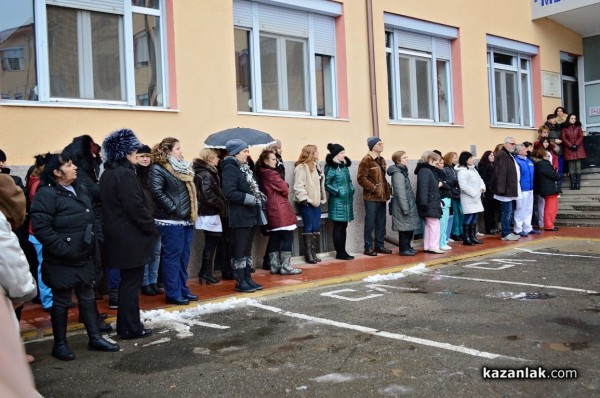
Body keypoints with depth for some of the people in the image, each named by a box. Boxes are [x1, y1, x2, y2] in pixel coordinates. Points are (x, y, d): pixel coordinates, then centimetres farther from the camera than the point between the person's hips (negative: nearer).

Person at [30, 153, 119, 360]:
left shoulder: (80, 190, 10)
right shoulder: (47, 194, -16)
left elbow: (94, 216, 19)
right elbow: (41, 227, -23)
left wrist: (97, 239, 7)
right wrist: (64, 249, -23)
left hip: (84, 257, 8)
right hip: (62, 261, -8)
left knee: (88, 298, 15)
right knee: (61, 302, 6)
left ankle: (95, 338, 27)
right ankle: (60, 344, 21)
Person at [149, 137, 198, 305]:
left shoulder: (184, 168, 17)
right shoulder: (158, 169, -9)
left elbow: (191, 190, 23)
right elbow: (157, 192, -20)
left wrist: (194, 209, 10)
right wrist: (174, 209, -17)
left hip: (187, 219, 8)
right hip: (171, 221, -8)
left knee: (184, 256, 13)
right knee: (172, 256, -2)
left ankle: (182, 290, 22)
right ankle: (173, 293, 5)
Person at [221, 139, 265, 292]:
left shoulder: (244, 167, 16)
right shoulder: (230, 168, -13)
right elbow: (230, 193, -23)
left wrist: (258, 197, 4)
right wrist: (251, 199, -19)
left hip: (251, 215, 9)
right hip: (239, 217, -9)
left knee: (247, 249, 15)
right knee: (240, 250, -1)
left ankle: (248, 278, 23)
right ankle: (241, 282, 8)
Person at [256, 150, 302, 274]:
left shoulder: (261, 174, 12)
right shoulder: (272, 174, -13)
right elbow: (285, 190, -10)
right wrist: (284, 190, 10)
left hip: (271, 210, 9)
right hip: (280, 210, -9)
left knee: (274, 238, 11)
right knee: (287, 237, -5)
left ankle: (274, 265, 14)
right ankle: (285, 266, -5)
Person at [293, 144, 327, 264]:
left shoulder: (317, 165, 16)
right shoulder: (301, 167, -13)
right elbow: (298, 186, -19)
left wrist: (322, 198, 20)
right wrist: (303, 198, -25)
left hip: (316, 201, 8)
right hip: (307, 202, -8)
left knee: (316, 228, 8)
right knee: (309, 228, -4)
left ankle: (313, 253, 15)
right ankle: (308, 254, 3)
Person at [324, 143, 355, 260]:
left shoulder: (344, 166, 12)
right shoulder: (330, 168, -11)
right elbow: (326, 184, -13)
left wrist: (351, 190, 9)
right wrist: (337, 192, -17)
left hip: (347, 200, 8)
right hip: (337, 201, -8)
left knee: (343, 227, 11)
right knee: (338, 228, -1)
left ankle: (343, 252, 17)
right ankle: (340, 253, 5)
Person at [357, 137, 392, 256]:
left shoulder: (382, 160, 15)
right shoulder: (366, 161, -10)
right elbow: (361, 179, -17)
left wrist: (388, 188, 9)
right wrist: (374, 188, -19)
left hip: (382, 197, 8)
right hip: (371, 198, -8)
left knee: (381, 223, 12)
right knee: (370, 223, -2)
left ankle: (379, 245, 21)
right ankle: (368, 247, 6)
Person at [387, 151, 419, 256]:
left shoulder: (402, 171, 15)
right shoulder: (398, 173, -16)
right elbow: (400, 192, -20)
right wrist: (405, 208, -21)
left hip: (409, 205, 10)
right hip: (403, 206, -10)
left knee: (409, 227, 14)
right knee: (405, 228, -3)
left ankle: (407, 247, 23)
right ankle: (404, 249, 5)